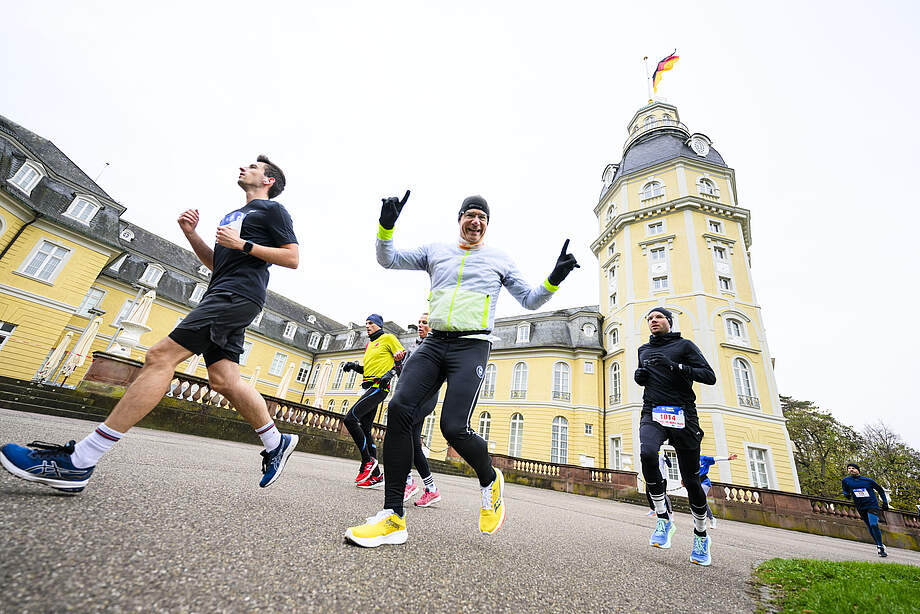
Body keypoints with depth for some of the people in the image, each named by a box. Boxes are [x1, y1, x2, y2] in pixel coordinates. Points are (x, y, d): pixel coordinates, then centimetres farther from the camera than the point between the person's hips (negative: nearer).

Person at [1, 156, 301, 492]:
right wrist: (191, 234, 18)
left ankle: (77, 462, -11)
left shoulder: (272, 209, 6)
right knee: (223, 380, -1)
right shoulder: (233, 215, 33)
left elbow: (293, 258, -6)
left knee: (161, 356, -15)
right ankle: (277, 443, 8)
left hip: (239, 293, -9)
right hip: (222, 295, 9)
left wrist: (243, 245, -11)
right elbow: (215, 262, 33)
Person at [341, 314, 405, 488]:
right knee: (365, 430, 6)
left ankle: (368, 461, -9)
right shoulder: (369, 344, 24)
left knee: (350, 418, -19)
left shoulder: (388, 338, 0)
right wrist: (355, 366, 12)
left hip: (379, 386, -9)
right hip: (370, 387, 9)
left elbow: (404, 358, -5)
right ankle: (375, 474, 13)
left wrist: (390, 373, -17)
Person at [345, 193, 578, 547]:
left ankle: (490, 481, 17)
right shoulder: (436, 252, 18)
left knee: (453, 427, -18)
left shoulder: (499, 260, 14)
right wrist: (386, 225, -4)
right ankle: (393, 518, -6)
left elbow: (530, 300, 15)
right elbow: (387, 259, 14)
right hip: (434, 344, 3)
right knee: (400, 408, -17)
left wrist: (554, 279, -3)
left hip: (472, 347, -3)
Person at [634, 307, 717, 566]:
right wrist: (639, 376, 7)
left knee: (691, 480, 5)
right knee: (647, 453, -28)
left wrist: (675, 367, -18)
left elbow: (709, 376, -4)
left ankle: (701, 536, 30)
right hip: (652, 413, 2)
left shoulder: (684, 345, 6)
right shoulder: (643, 350, 18)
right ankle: (663, 520, -9)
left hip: (683, 415, -2)